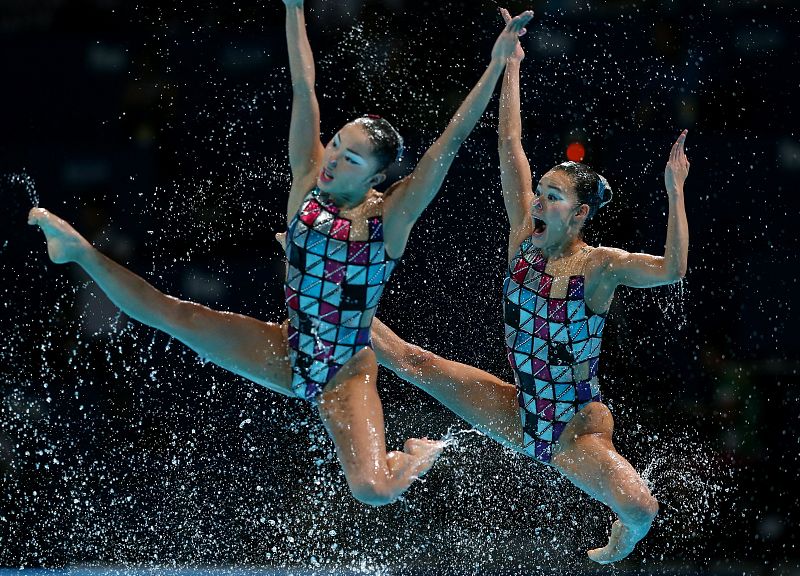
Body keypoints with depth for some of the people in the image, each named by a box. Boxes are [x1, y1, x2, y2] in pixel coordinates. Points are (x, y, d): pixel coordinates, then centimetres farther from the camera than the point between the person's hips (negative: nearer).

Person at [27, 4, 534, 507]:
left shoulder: (391, 216, -15)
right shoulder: (309, 180, -6)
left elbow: (452, 141, -22)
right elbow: (303, 87, -8)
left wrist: (496, 66, -30)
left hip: (347, 375, -3)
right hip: (287, 354, 3)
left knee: (373, 489, -21)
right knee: (174, 315, -7)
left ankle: (420, 456, 15)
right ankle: (80, 252, 15)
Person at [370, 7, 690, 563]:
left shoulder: (601, 266, -17)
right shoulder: (525, 239, -4)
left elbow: (673, 270, -35)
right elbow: (510, 148, -3)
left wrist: (675, 193, -42)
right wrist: (511, 68, -4)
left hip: (577, 427, -4)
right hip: (519, 412, 5)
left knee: (641, 511, -24)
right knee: (416, 362, 5)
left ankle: (614, 553, 15)